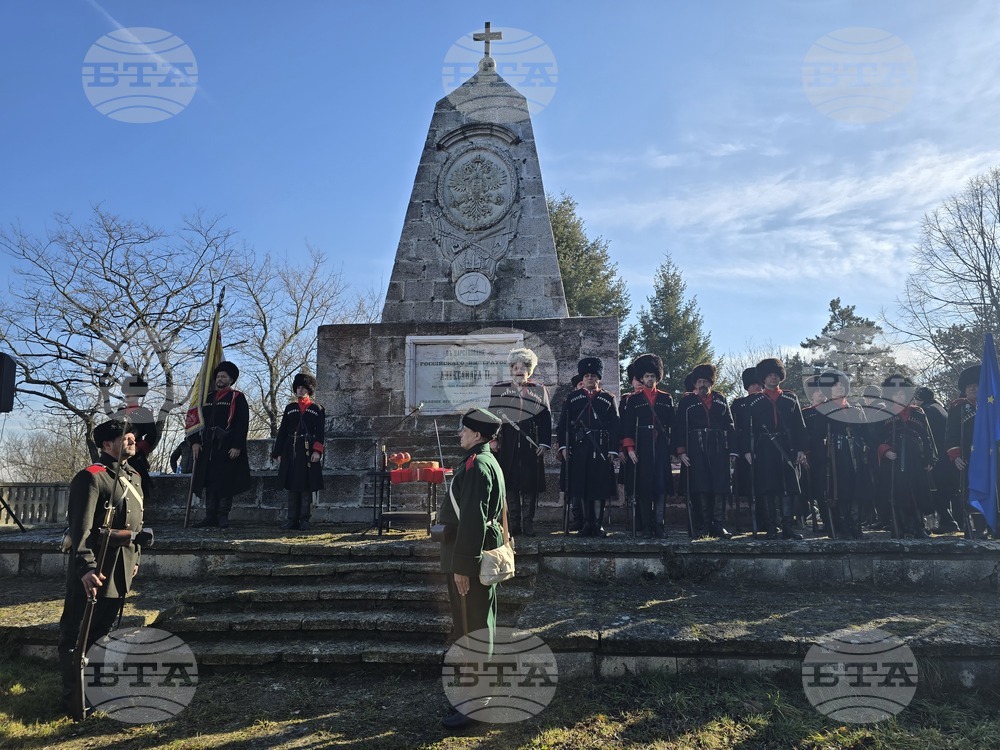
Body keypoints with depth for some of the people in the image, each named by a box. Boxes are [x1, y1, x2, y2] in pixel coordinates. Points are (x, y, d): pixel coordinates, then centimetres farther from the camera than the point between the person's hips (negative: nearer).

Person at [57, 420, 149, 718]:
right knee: (76, 633, 5)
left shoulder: (133, 476, 12)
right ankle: (73, 695, 14)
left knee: (102, 630, 19)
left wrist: (135, 557, 22)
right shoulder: (91, 477, -16)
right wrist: (86, 567, -32)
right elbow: (81, 526, -24)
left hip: (121, 569, 8)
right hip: (94, 569, -8)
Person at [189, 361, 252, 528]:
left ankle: (223, 516, 5)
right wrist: (195, 442, 4)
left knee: (225, 482, -2)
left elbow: (242, 424, -7)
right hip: (208, 447, 5)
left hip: (228, 448, -5)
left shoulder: (237, 398, 0)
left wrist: (237, 446, -15)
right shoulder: (208, 398, 17)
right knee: (208, 481, 6)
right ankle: (210, 516, 12)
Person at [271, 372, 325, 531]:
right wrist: (278, 452, 6)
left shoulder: (317, 409, 5)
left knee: (306, 487, -2)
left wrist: (317, 451, -14)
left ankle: (304, 520, 4)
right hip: (291, 451, 3)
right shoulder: (290, 408, 14)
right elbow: (282, 431, 12)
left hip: (308, 451, -3)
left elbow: (320, 432, -2)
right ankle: (292, 519, 10)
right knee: (292, 486, 4)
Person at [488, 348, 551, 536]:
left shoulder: (539, 390, 6)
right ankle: (513, 524, 11)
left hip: (531, 444, 0)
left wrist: (544, 444, -4)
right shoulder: (499, 389, 6)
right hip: (508, 444, 0)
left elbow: (546, 419, 3)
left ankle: (528, 523, 11)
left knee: (530, 484, 1)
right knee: (510, 483, 2)